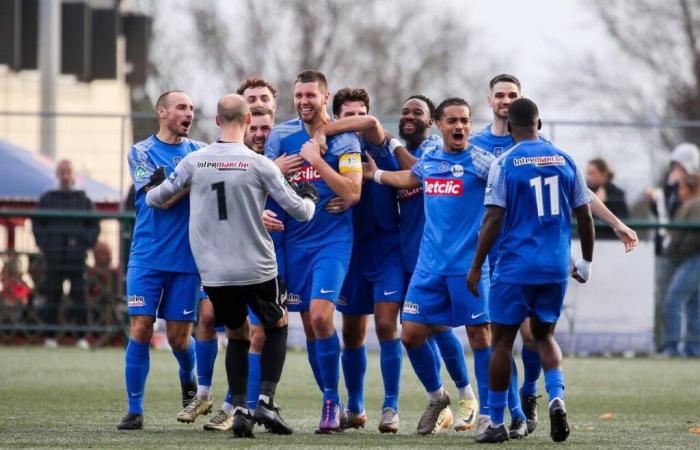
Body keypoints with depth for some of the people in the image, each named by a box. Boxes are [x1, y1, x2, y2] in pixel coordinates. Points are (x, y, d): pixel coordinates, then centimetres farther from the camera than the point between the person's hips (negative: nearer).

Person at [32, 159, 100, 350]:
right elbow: (37, 225, 9)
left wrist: (85, 245, -4)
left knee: (79, 296, -3)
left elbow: (94, 227, 10)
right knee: (52, 296, 0)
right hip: (54, 259, 0)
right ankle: (50, 336, 4)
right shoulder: (47, 200, 8)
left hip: (76, 258, 0)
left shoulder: (83, 200, 8)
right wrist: (45, 246, -4)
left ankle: (82, 337, 0)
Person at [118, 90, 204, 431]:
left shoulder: (200, 152, 9)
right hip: (147, 257, -2)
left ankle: (188, 380, 35)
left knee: (179, 336, 3)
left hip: (186, 258, 2)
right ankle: (135, 410, -2)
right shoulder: (141, 152, 2)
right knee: (140, 329, -8)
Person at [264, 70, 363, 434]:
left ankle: (332, 401, -8)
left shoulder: (343, 139, -5)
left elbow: (352, 193, -14)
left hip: (332, 239, -4)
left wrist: (317, 161, -17)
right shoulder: (282, 136, 6)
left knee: (321, 317, -20)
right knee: (309, 325, 5)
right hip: (295, 240, 4)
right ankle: (332, 403, 14)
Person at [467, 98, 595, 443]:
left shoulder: (504, 163, -6)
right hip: (556, 267, 4)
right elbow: (584, 215, 8)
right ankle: (556, 396, -7)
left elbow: (493, 219, -11)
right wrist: (586, 263, 20)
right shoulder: (564, 160, 5)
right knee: (544, 335, 19)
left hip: (516, 266, -4)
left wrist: (476, 267, -4)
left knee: (502, 340, 6)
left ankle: (496, 423, 8)